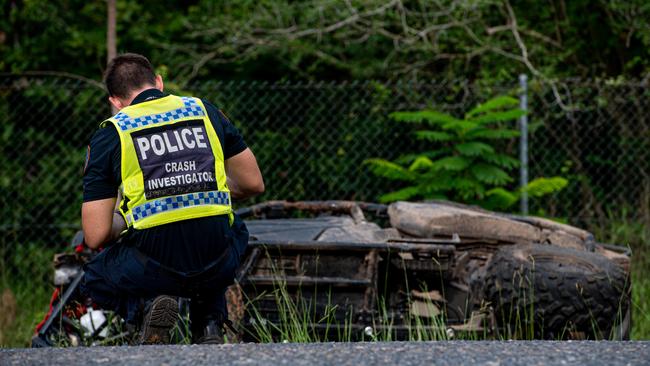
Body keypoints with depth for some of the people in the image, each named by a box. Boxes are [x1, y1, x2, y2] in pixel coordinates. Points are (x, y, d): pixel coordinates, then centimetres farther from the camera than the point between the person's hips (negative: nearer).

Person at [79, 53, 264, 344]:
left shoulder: (109, 135, 4)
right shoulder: (204, 111, 11)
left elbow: (95, 237, 1)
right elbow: (253, 184, 19)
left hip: (150, 271, -2)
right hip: (217, 269, 2)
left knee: (94, 279, 32)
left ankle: (147, 305, -2)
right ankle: (209, 326, 17)